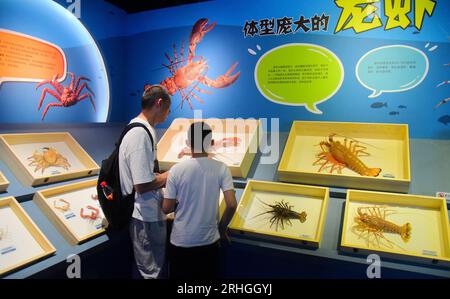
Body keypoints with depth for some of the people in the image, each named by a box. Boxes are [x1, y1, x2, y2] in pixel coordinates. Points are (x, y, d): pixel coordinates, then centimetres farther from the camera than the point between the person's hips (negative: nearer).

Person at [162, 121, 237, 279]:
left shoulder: (176, 170, -14)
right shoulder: (221, 168, -12)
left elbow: (166, 208, -10)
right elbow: (232, 205, -17)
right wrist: (222, 227, 1)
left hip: (181, 241, 0)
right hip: (209, 240, 1)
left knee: (179, 277, 21)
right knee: (208, 276, 21)